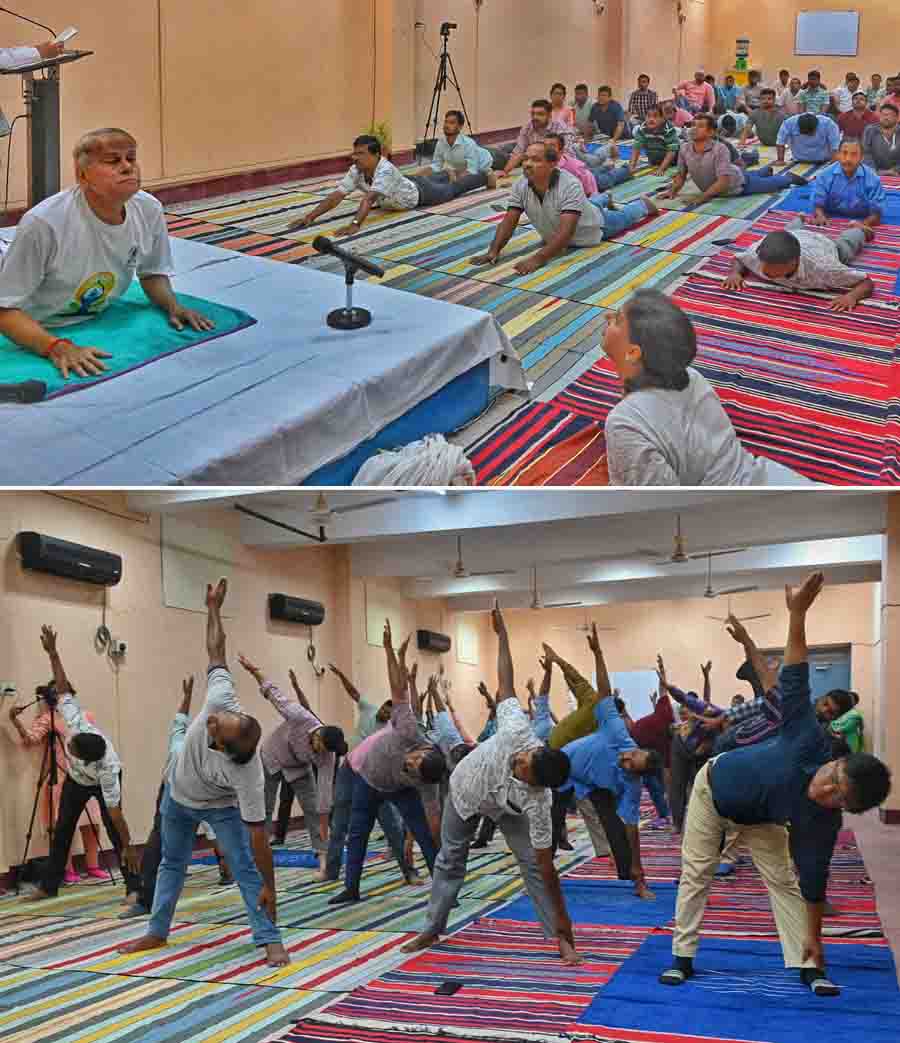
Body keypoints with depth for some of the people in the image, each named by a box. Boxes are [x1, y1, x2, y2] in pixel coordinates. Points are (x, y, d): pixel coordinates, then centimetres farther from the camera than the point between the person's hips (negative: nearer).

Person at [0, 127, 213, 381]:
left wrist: (173, 305, -10)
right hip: (38, 338, -5)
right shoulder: (43, 223, -29)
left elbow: (153, 273, 9)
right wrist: (58, 348, -39)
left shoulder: (150, 210, -12)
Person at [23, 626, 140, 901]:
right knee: (62, 829, 9)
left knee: (113, 830, -16)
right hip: (76, 780, 5)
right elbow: (63, 688, -34)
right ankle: (48, 886, 20)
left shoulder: (107, 770, -46)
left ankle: (134, 888, -10)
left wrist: (128, 847, -34)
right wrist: (52, 652, -39)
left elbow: (116, 814, -40)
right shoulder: (77, 724, -41)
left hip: (101, 783, -5)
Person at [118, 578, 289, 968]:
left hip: (221, 806, -5)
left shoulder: (248, 774, -45)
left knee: (246, 868, -17)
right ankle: (157, 932, 36)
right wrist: (213, 608, -21)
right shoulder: (222, 701, -41)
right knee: (172, 863, 19)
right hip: (178, 795, 5)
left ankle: (270, 940, -9)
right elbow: (217, 653, -26)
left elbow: (257, 832, -38)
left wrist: (269, 887, -33)